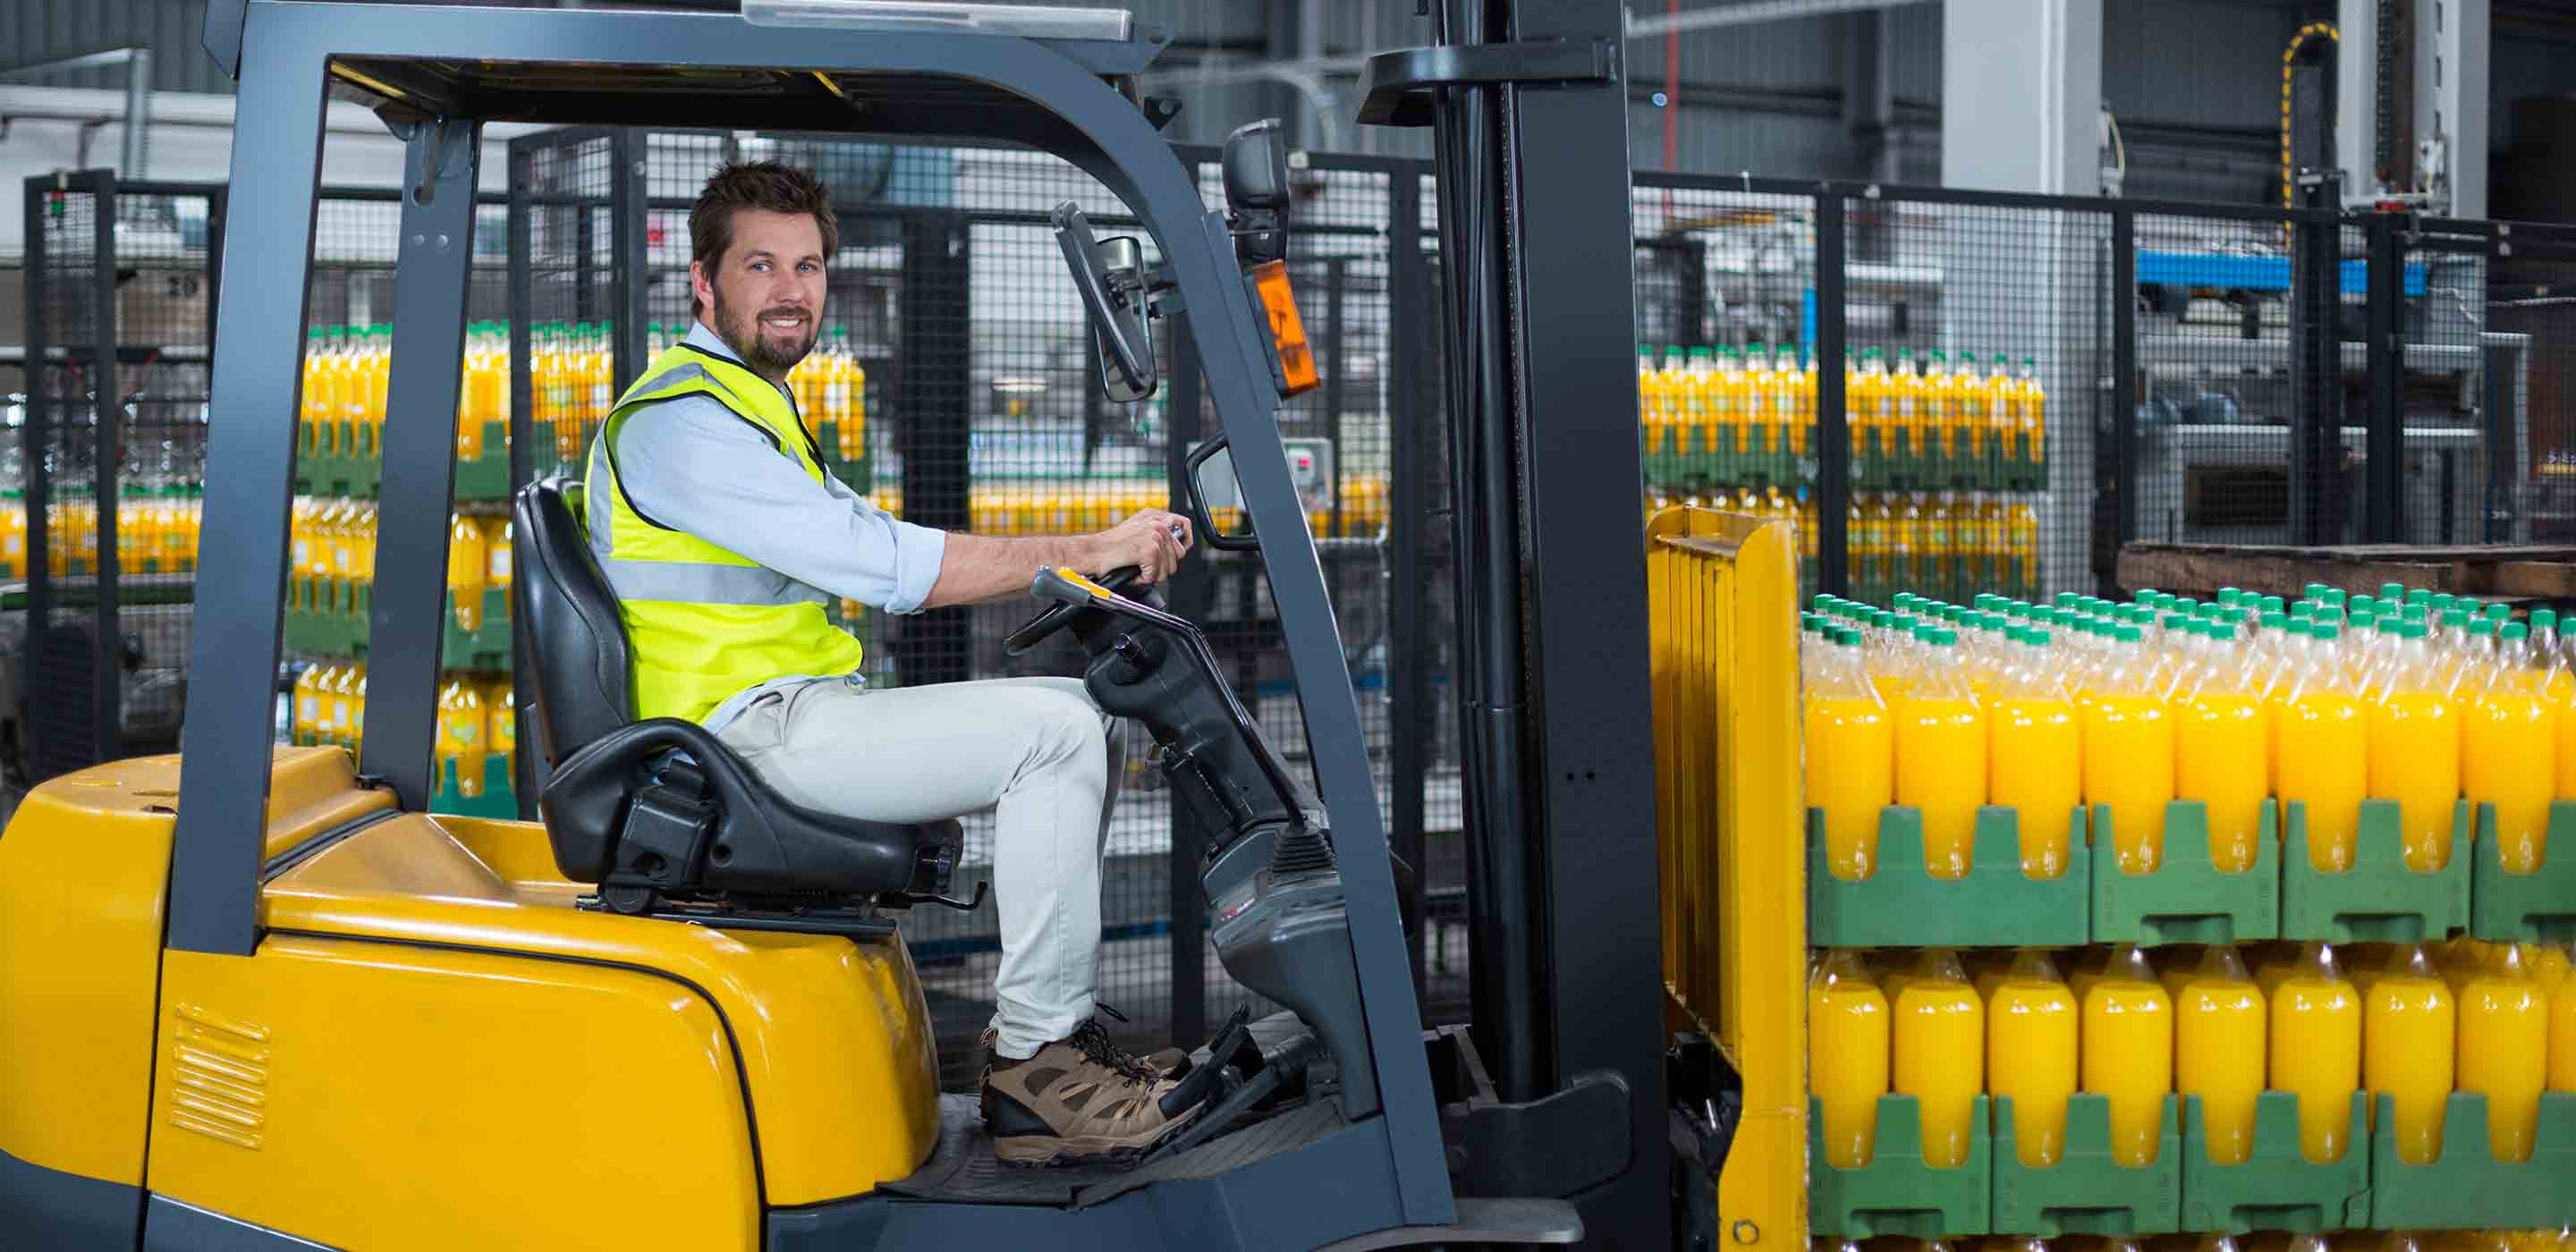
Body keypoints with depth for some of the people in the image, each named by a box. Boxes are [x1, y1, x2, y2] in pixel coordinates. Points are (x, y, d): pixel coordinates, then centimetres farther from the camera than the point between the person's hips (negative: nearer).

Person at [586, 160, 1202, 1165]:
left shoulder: (749, 406, 22)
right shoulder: (679, 418, -14)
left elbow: (872, 551, 21)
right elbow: (880, 563, -21)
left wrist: (1069, 570, 7)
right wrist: (1087, 550, -16)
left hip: (802, 712, 11)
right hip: (756, 734, -11)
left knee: (1080, 712, 12)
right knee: (1055, 732, -20)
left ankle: (1043, 1030, 8)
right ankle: (1033, 1073, -17)